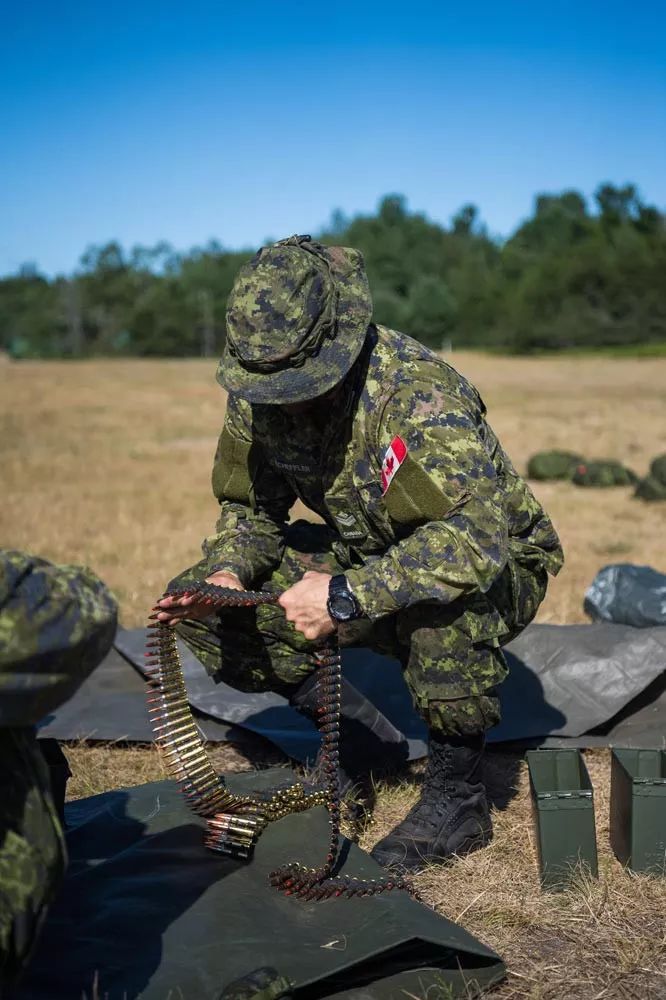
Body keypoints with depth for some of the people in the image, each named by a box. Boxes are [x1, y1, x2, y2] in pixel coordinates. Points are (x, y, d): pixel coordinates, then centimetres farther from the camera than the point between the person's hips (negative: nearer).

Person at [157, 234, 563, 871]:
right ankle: (341, 743, 7)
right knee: (201, 601, -9)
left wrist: (347, 596, -45)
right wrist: (227, 570, -20)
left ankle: (457, 796, -15)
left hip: (501, 564, -6)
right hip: (367, 556, 6)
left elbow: (479, 536, -43)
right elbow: (251, 507, 2)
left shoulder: (416, 391, -32)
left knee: (444, 596, -42)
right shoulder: (257, 395, -11)